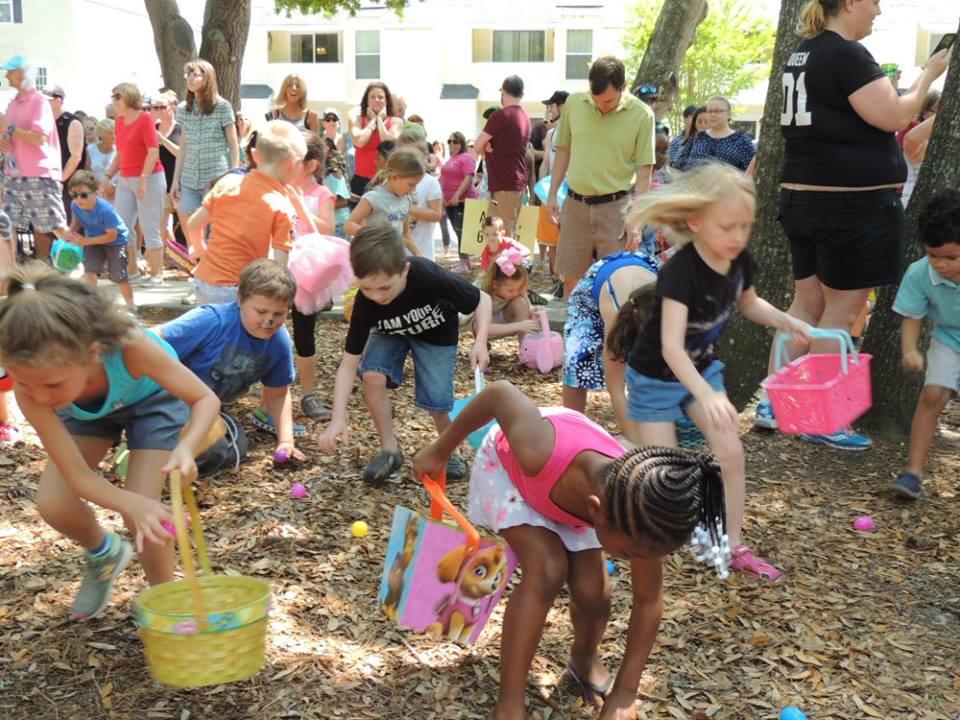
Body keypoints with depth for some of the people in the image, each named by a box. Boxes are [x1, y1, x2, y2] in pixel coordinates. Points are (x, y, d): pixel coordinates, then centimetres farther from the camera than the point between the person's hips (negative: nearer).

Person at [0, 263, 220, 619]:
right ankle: (103, 553, 22)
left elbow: (206, 399, -30)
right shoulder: (31, 388, -35)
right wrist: (132, 503, -49)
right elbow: (76, 474, -30)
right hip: (85, 409, 3)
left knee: (143, 514, -17)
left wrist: (187, 447, -51)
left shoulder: (129, 346, -43)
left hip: (152, 399, -3)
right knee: (52, 505, -13)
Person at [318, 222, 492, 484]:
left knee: (436, 402, -15)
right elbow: (349, 364, -27)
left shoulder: (429, 277, -39)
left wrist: (480, 342, -40)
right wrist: (338, 419, -37)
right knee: (372, 374, -26)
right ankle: (389, 449, -6)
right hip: (391, 333, 2)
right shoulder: (366, 302, -32)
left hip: (436, 335, -1)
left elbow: (482, 299, -23)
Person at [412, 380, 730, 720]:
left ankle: (585, 659, 28)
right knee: (547, 570, -25)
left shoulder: (638, 513, -33)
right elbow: (500, 392, -29)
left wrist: (625, 693, -14)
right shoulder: (540, 452, -48)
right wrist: (440, 450, -15)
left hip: (572, 488, 3)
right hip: (508, 464, -3)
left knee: (592, 591, -9)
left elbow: (648, 601, -17)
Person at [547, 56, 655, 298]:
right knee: (571, 278, 10)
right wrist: (552, 194, 9)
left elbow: (644, 172, -6)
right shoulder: (574, 103, 1)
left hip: (615, 206, -3)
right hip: (576, 204, 3)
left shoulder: (642, 115, -7)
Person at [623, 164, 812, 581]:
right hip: (656, 377, -6)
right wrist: (707, 395, -51)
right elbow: (671, 347, -40)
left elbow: (748, 303, 11)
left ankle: (733, 546, 12)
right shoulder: (680, 271, -34)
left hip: (702, 368, 6)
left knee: (731, 452, -1)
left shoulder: (738, 261, -12)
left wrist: (784, 321, -8)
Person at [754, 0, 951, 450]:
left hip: (802, 197, 9)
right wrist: (928, 75, -2)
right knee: (840, 314, -1)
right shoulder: (847, 54, -14)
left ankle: (771, 404, 14)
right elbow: (892, 116, -17)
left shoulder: (803, 53, 14)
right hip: (853, 203, -9)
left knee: (806, 305, 13)